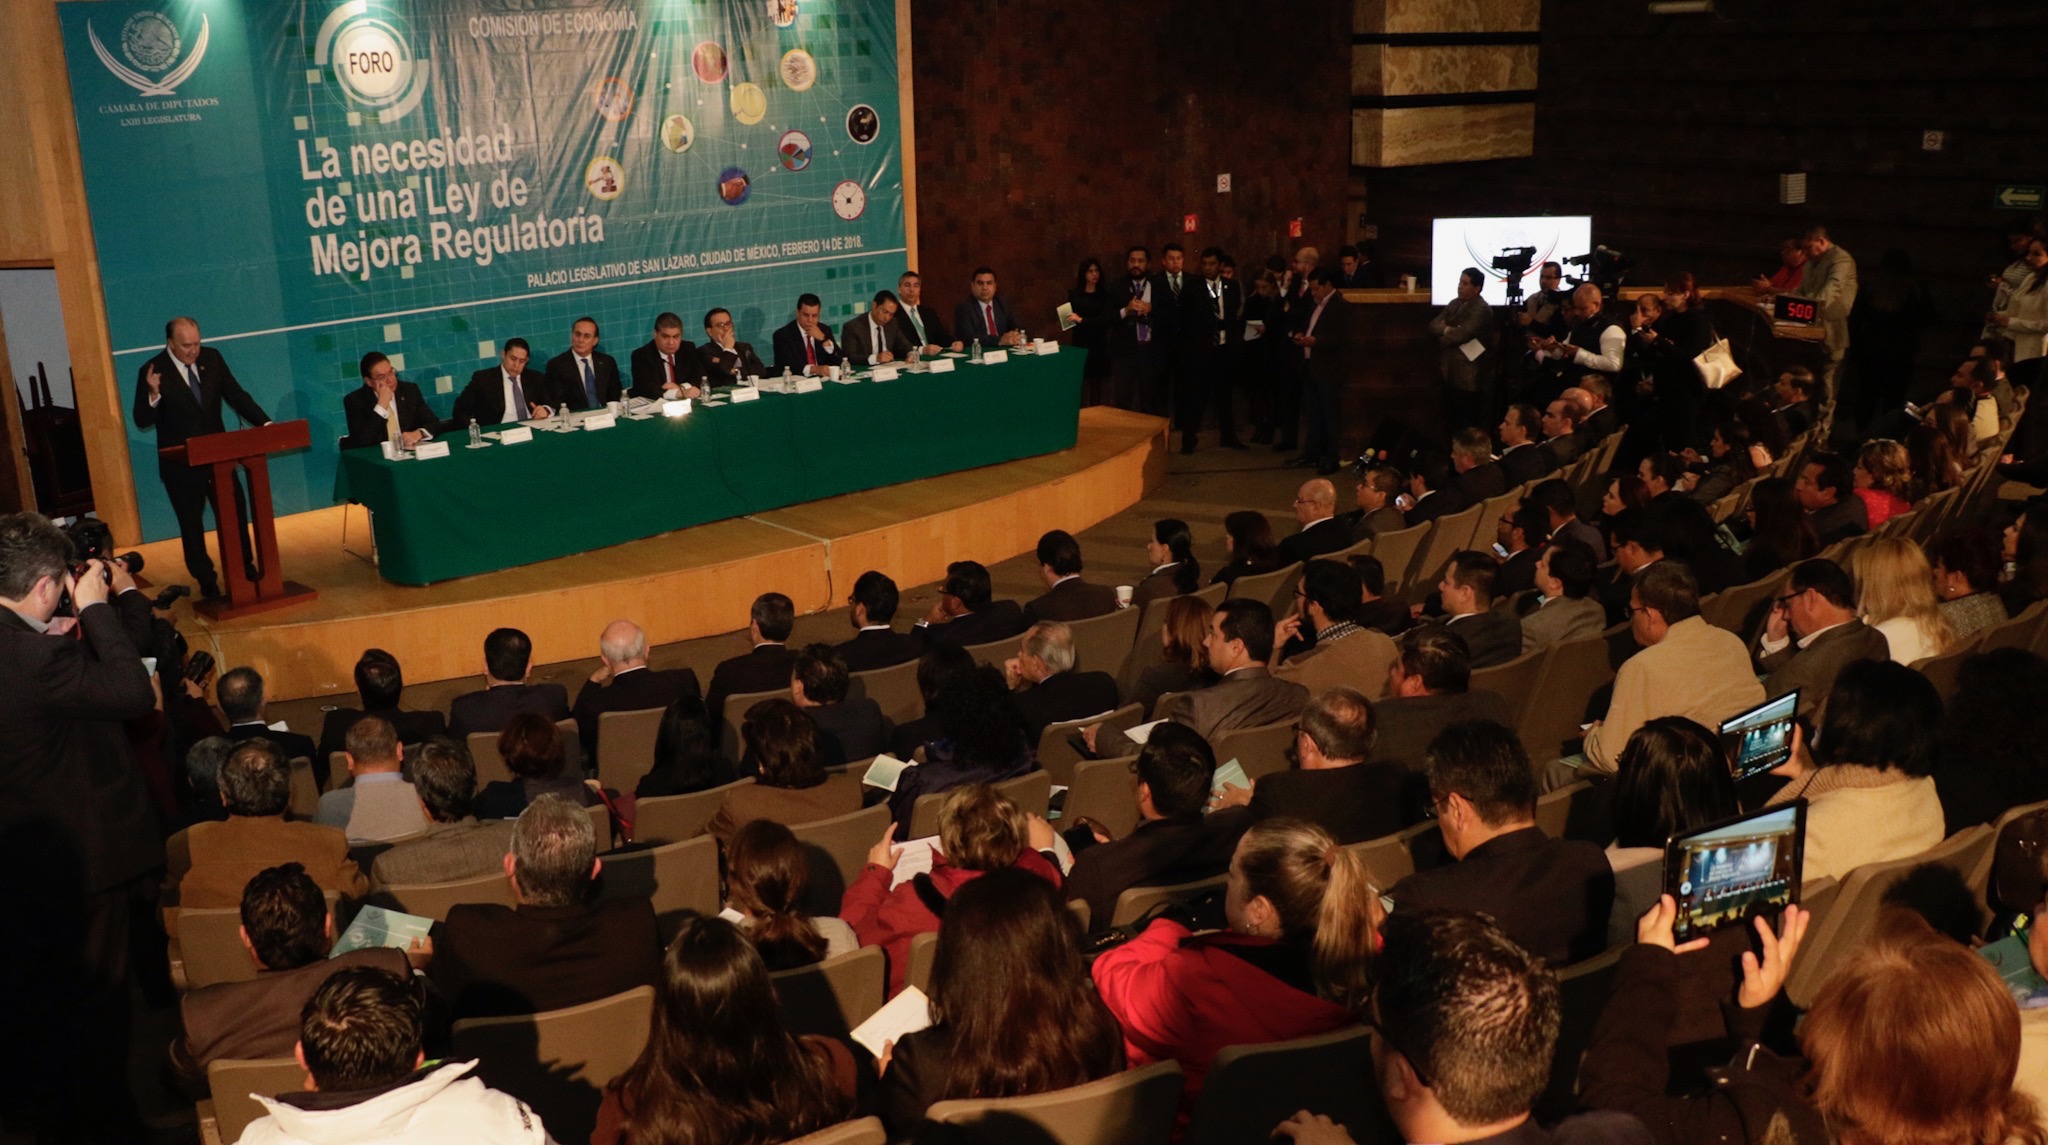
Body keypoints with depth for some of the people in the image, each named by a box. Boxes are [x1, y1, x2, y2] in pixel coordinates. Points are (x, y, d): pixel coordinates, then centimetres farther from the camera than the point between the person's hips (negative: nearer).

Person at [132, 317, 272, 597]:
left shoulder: (212, 358, -1)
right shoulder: (153, 371, -13)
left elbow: (236, 396, 1)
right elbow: (142, 421, -13)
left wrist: (264, 423, -14)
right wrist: (154, 395, -33)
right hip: (180, 463, -3)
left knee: (236, 512, 9)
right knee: (191, 523, 9)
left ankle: (245, 567, 27)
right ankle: (206, 579, 23)